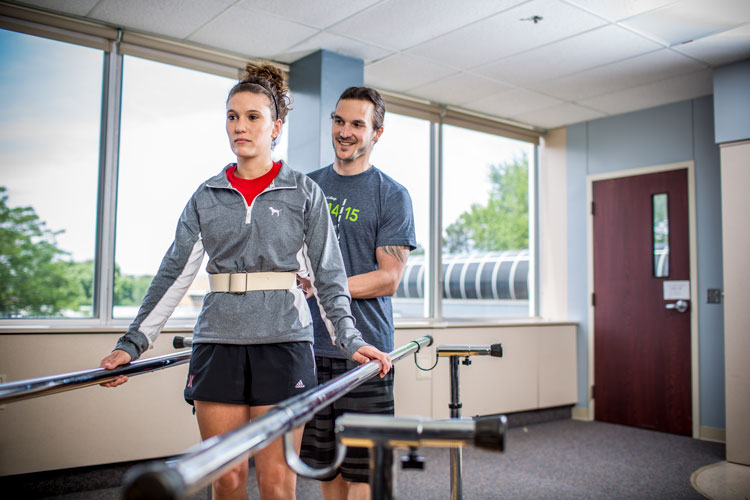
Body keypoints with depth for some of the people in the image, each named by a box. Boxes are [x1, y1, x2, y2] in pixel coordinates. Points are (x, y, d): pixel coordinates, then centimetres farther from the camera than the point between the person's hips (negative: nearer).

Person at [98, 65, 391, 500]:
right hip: (218, 341, 3)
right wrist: (134, 343, 3)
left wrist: (349, 341, -9)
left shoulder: (304, 193, 5)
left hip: (283, 339, -2)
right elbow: (175, 274, 9)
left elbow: (328, 275, 2)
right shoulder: (207, 197, 11)